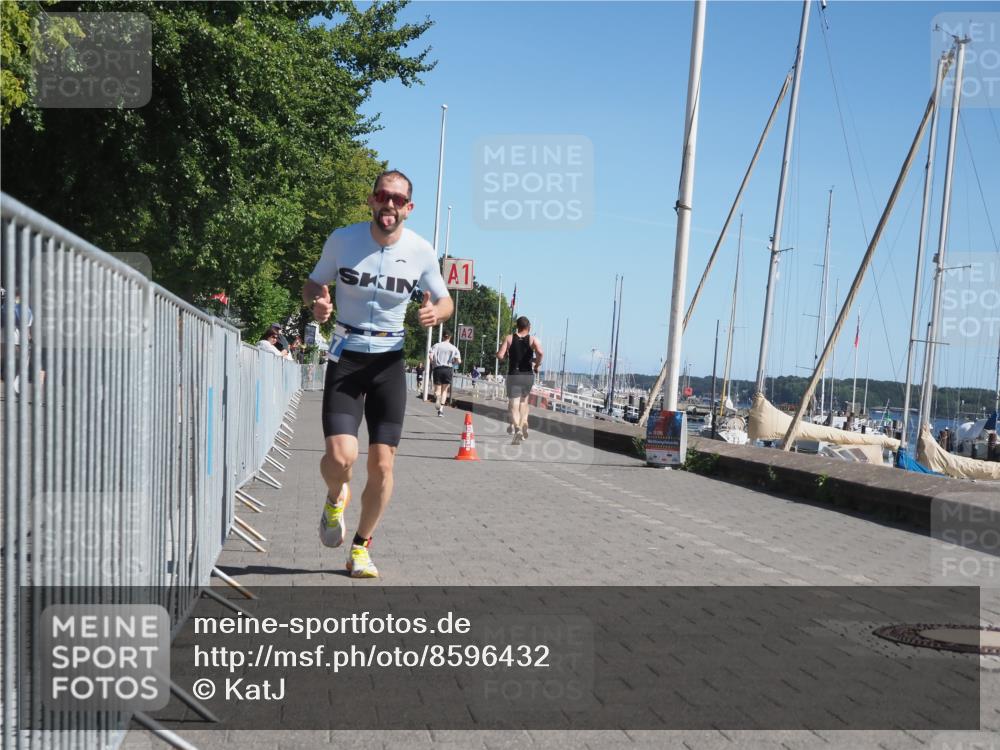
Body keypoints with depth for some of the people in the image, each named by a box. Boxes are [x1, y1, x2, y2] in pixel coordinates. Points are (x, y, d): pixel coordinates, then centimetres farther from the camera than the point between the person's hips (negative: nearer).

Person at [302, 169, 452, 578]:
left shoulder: (421, 251, -4)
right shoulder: (342, 239, -6)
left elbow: (445, 301, 8)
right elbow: (312, 284, 8)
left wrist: (436, 311, -16)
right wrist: (316, 302, -16)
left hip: (390, 362, 1)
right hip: (346, 357, -1)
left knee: (382, 465, 0)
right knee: (341, 457, -18)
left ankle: (361, 547, 22)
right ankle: (335, 498, 21)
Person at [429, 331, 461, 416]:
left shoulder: (436, 345, 4)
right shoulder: (454, 348, 5)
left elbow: (431, 356, -11)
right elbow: (459, 361, -4)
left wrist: (434, 363, 5)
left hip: (437, 368, 0)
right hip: (448, 369, 0)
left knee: (437, 389, 9)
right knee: (444, 390, 10)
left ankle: (437, 399, -26)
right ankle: (441, 409, -2)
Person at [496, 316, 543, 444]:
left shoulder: (509, 338, 3)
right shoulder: (533, 339, 1)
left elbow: (500, 356, -7)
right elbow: (540, 353, -18)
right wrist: (537, 365, -1)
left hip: (513, 375, -1)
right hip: (528, 375, 1)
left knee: (513, 404, -4)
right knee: (524, 400, 24)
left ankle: (516, 427, -27)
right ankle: (523, 423, 9)